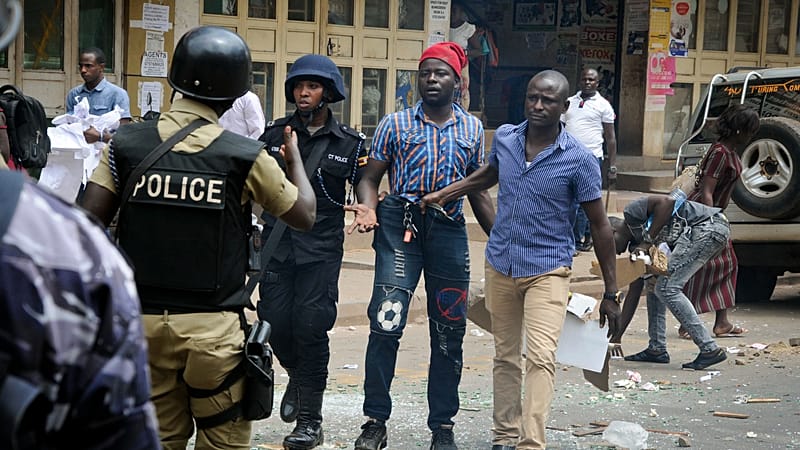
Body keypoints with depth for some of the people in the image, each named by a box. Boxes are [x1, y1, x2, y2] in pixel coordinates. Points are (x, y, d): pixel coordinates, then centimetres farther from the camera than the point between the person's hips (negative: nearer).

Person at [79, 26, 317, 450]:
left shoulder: (127, 144, -2)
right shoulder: (245, 156, -7)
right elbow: (304, 215, 6)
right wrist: (294, 155, 21)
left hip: (143, 320, 3)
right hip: (213, 327, -2)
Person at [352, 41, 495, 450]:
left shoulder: (472, 129, 14)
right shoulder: (395, 124, 7)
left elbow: (478, 192, 18)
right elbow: (370, 177, 6)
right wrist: (369, 211, -15)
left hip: (449, 231, 3)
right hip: (401, 228, -2)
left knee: (449, 333, 6)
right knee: (386, 324, -13)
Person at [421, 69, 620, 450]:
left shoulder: (578, 160, -13)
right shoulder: (504, 138, 0)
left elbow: (600, 226, -6)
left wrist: (611, 293, -5)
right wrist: (442, 195, 15)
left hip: (547, 269, -5)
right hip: (500, 265, 5)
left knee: (540, 356, -20)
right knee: (505, 357, 13)